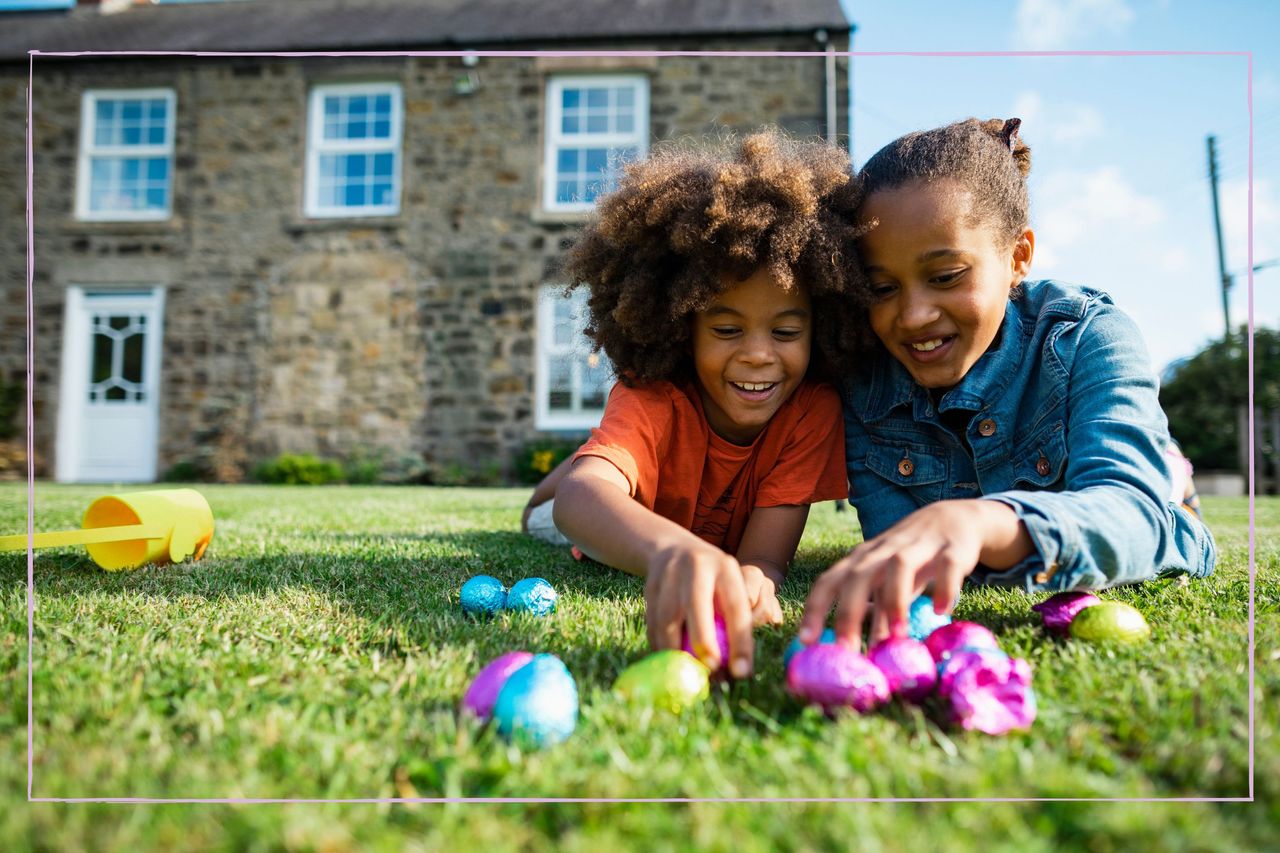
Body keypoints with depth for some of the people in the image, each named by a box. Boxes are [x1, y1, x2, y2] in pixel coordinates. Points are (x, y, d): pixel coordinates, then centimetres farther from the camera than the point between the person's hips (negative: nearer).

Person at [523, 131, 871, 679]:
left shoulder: (814, 407, -38)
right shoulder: (651, 398, -45)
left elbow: (764, 556, -41)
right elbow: (578, 498, -66)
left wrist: (753, 579, -68)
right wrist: (673, 548, -90)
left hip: (727, 539, 2)